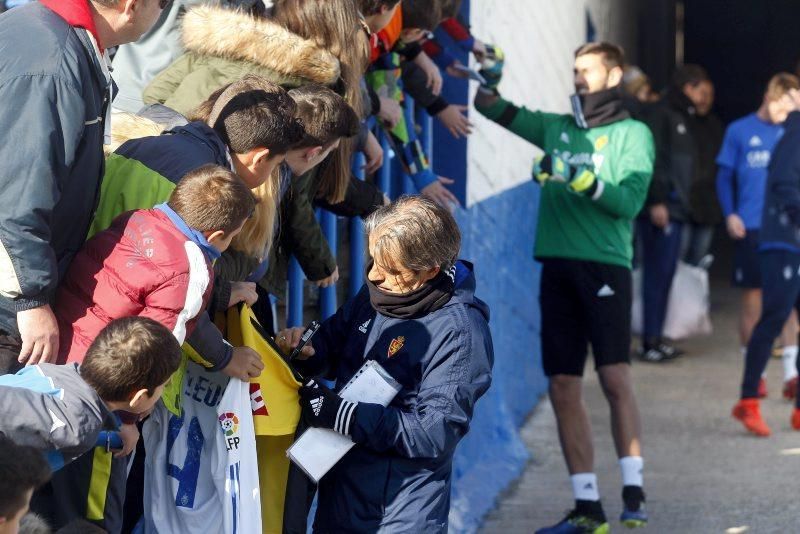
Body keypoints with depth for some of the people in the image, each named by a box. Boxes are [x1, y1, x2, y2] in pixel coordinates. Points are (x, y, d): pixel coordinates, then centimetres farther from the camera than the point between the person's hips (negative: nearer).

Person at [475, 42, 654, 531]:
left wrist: (584, 180, -19)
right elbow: (495, 110, 20)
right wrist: (490, 80, 1)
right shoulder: (558, 129, 18)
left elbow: (630, 202, -6)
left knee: (615, 376, -16)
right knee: (563, 389, 2)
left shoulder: (633, 134, 5)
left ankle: (634, 491, -15)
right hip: (557, 267, 5)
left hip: (605, 266, -5)